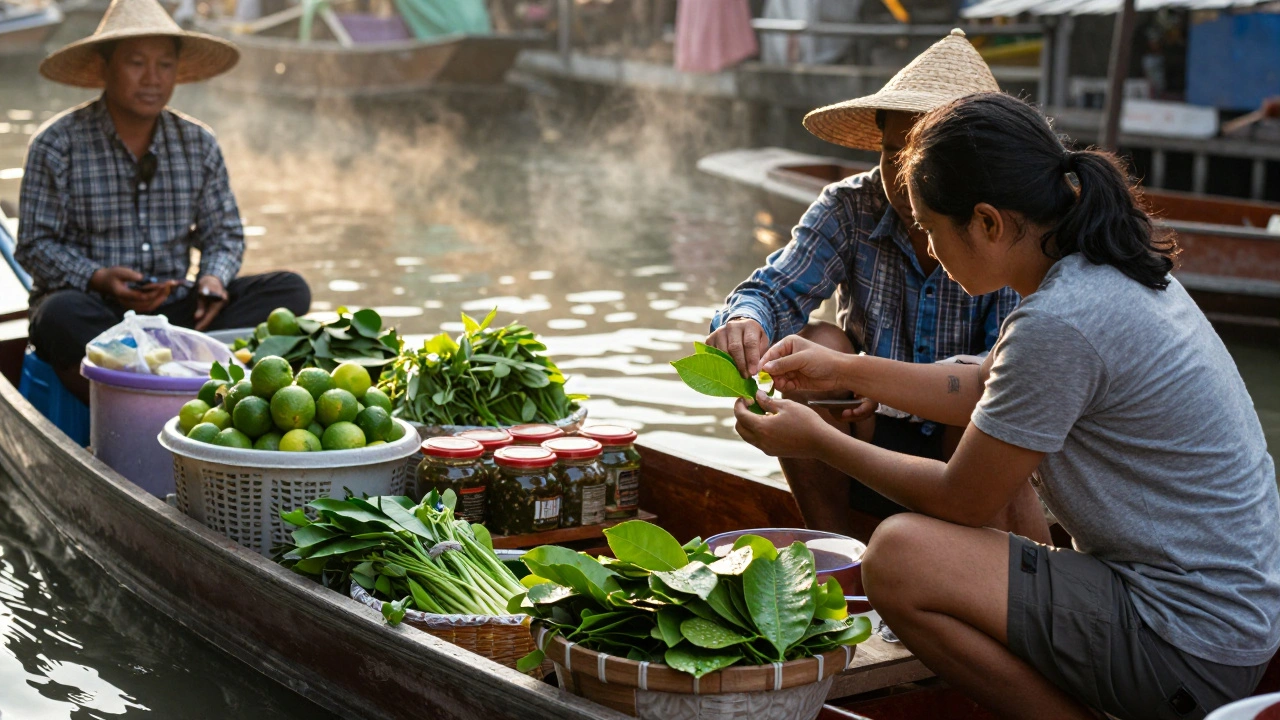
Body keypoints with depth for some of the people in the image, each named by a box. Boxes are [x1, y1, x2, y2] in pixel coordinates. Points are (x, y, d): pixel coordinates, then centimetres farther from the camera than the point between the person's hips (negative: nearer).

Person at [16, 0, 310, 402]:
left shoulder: (199, 145, 8)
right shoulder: (58, 145, -3)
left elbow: (223, 234, 13)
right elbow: (34, 246, -4)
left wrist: (214, 277, -10)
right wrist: (98, 278, -22)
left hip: (173, 309, 4)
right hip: (95, 307, -4)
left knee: (290, 290, -16)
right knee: (62, 314, -39)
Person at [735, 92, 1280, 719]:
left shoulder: (1058, 322, -23)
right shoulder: (1110, 271, 6)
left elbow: (962, 500, -12)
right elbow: (987, 391, 21)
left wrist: (819, 442, 0)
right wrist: (845, 370, 22)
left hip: (1191, 655, -10)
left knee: (899, 556, -16)